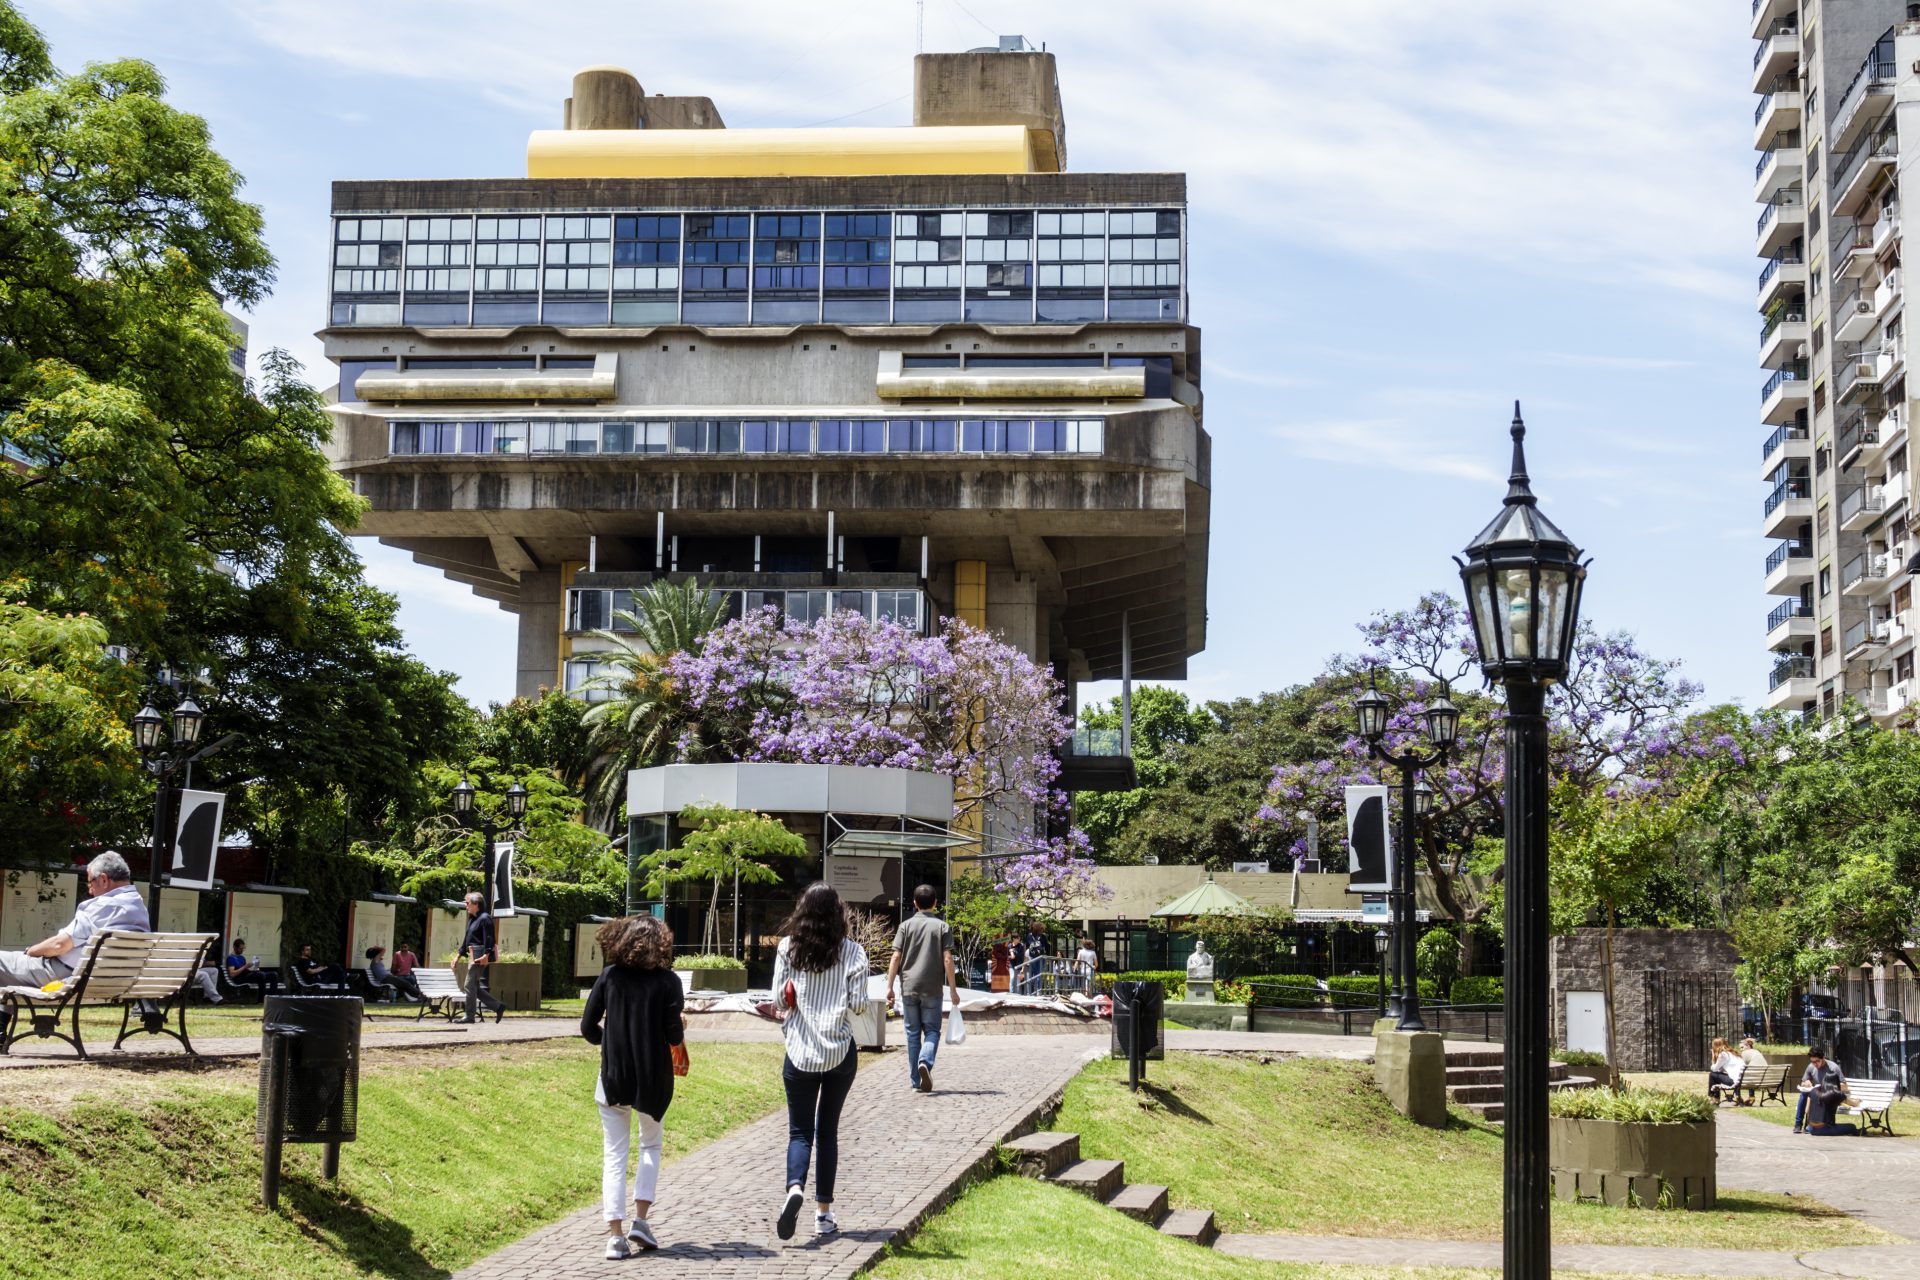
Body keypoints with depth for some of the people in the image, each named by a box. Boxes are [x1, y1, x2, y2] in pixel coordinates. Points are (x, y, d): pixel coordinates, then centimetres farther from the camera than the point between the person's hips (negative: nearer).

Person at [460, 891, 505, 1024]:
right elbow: (467, 939, 24)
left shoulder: (484, 918, -11)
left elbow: (489, 938, -19)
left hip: (480, 956, -10)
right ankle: (498, 1007, 13)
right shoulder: (472, 919, 18)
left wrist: (486, 954, -27)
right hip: (473, 956, 10)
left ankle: (469, 1016, -2)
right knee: (475, 987, 10)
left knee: (470, 985, -8)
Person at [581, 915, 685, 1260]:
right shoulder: (667, 981, -7)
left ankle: (615, 1235, -1)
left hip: (613, 1076, 1)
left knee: (614, 1155, 7)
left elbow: (588, 1028, -1)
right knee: (650, 1145, 21)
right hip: (654, 1079, -1)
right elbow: (674, 1037, -10)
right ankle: (640, 1220, 8)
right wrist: (680, 1023, 12)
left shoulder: (609, 977, -2)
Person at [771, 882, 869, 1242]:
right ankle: (823, 1212, 13)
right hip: (839, 1050, 0)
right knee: (827, 1130, 13)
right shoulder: (852, 951, -6)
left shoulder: (788, 948, -4)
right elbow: (858, 1004, -8)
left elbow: (778, 1000, -4)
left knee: (800, 1131, 6)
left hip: (800, 1052, 0)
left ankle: (795, 1188, -22)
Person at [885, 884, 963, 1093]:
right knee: (932, 1031, 7)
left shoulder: (906, 926, 3)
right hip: (932, 990, -1)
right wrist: (953, 990, 1)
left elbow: (896, 958, -3)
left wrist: (889, 986, 1)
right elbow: (947, 961, -5)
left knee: (913, 1033, 9)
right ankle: (925, 1062, -22)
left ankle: (915, 1080, 11)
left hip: (909, 988, 1)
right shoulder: (942, 927, 0)